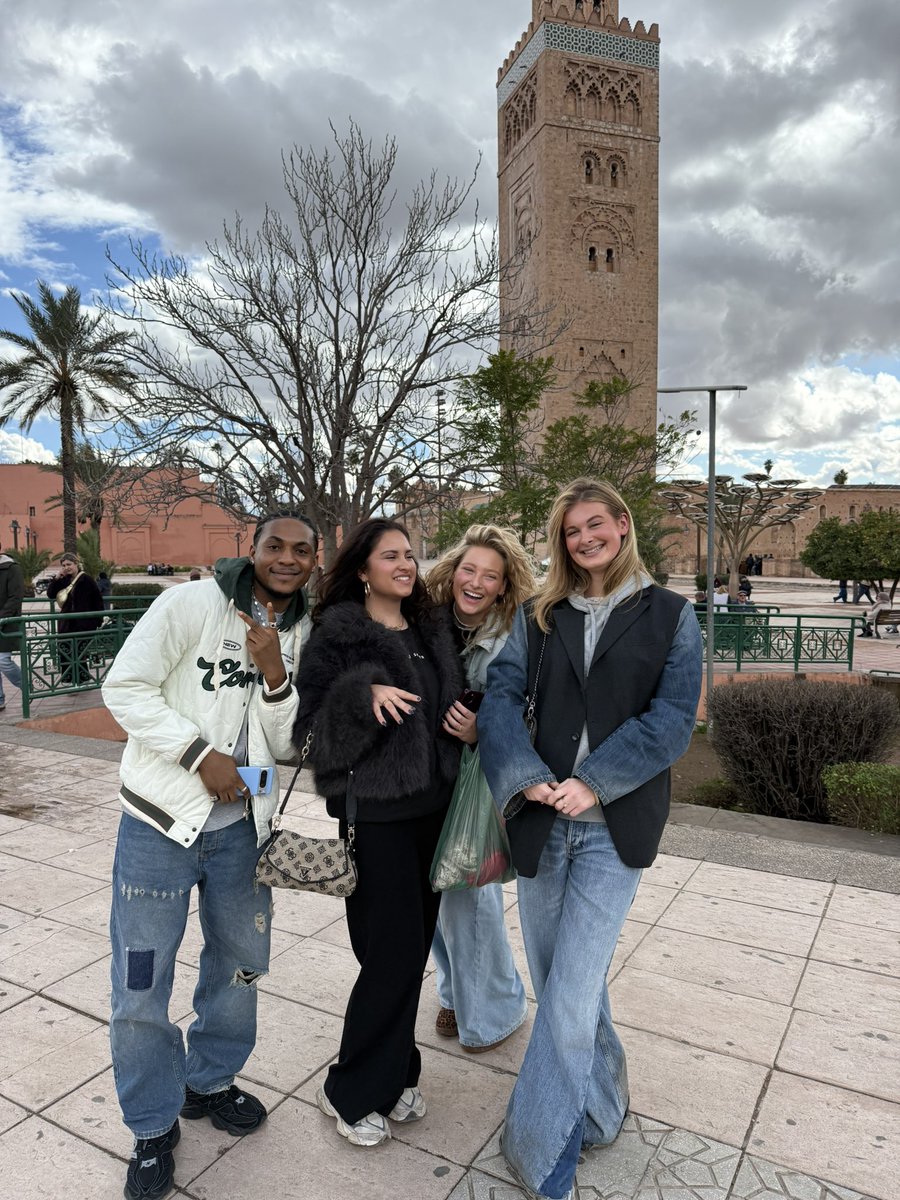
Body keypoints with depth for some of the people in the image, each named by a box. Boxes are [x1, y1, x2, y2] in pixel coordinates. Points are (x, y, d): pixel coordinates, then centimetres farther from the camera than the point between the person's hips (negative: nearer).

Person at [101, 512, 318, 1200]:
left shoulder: (302, 635, 2)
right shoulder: (192, 604, -12)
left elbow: (285, 745, 0)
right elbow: (124, 688, -14)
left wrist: (275, 674, -18)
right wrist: (201, 752, -20)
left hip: (241, 826, 5)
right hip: (161, 821, -4)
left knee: (240, 967, 20)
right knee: (140, 991, 6)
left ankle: (210, 1081, 46)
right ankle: (154, 1126, 32)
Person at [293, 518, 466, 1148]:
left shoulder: (433, 629, 9)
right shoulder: (336, 634, -8)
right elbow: (310, 723, -13)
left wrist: (472, 728, 0)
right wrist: (363, 696, -28)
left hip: (433, 806, 6)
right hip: (375, 810, -6)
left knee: (415, 947, 13)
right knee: (394, 951, -1)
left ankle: (394, 1074, 34)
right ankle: (352, 1091, 22)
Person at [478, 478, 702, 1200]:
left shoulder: (671, 616, 1)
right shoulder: (540, 617, 7)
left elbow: (674, 717, -8)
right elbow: (501, 695, -3)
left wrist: (594, 785, -17)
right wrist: (526, 779, -20)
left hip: (615, 827, -3)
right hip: (541, 821, 3)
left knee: (569, 1000, -6)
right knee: (568, 987, 17)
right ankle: (602, 1109, 43)